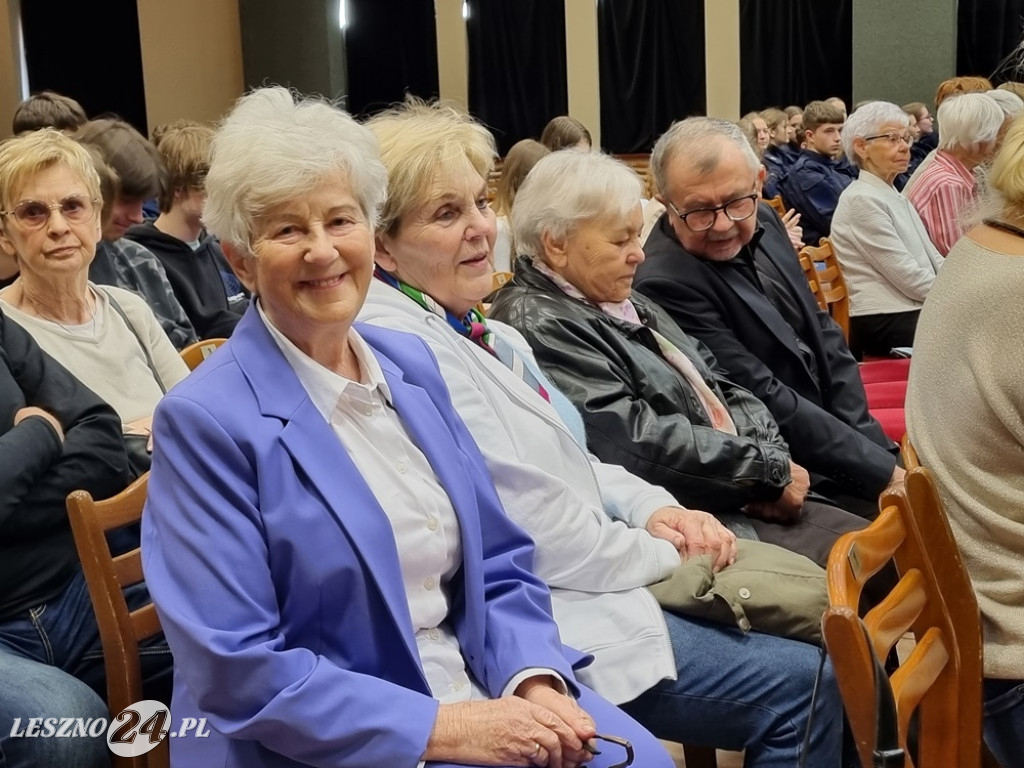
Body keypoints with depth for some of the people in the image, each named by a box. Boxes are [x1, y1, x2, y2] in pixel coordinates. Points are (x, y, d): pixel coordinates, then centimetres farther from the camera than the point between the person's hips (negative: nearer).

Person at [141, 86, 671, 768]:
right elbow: (237, 670, -16)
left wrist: (536, 683, -8)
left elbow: (499, 566, 10)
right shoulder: (207, 421, -13)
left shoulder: (411, 364, 6)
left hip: (479, 696, 6)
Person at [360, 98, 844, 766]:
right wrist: (660, 550, -8)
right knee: (803, 686, -5)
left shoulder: (473, 330, 10)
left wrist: (653, 508, 0)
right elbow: (528, 526, -22)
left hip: (570, 592, 10)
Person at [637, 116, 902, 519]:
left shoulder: (763, 222, 2)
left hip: (838, 423, 8)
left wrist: (870, 440, -4)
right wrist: (883, 470, -20)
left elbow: (822, 333, 8)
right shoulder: (666, 284, -23)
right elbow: (765, 402, -23)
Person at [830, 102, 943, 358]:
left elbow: (933, 260, 16)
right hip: (887, 324, -9)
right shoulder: (862, 200, -12)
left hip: (913, 313, 9)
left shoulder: (894, 195, 18)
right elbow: (908, 277, -16)